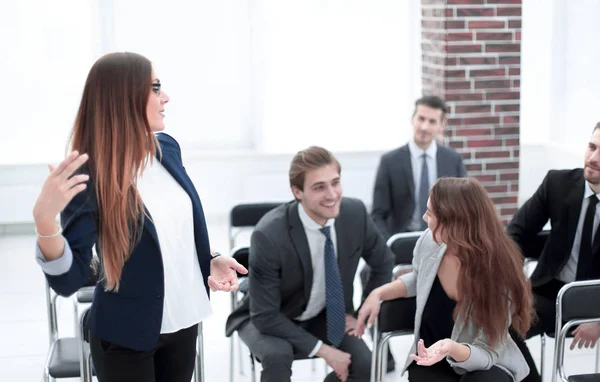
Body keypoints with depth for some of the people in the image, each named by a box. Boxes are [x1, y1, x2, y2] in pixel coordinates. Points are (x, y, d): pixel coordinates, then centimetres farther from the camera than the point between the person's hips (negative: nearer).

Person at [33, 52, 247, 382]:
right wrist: (44, 220, -38)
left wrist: (211, 261, -1)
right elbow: (68, 281, -23)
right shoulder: (90, 176, -20)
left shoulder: (168, 148, -2)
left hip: (183, 321, 6)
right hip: (127, 337, -6)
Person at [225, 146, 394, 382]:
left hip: (323, 318, 4)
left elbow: (383, 263, 3)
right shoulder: (269, 235, -32)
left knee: (361, 361, -19)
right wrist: (322, 349, -27)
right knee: (278, 354, -34)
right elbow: (265, 316, -26)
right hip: (268, 320, -4)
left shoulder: (355, 213, -18)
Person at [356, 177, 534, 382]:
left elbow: (488, 352, -25)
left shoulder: (498, 272, -29)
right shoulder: (430, 242, -15)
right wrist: (379, 294, -3)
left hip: (485, 365, -3)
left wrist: (453, 348, -46)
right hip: (431, 362, 3)